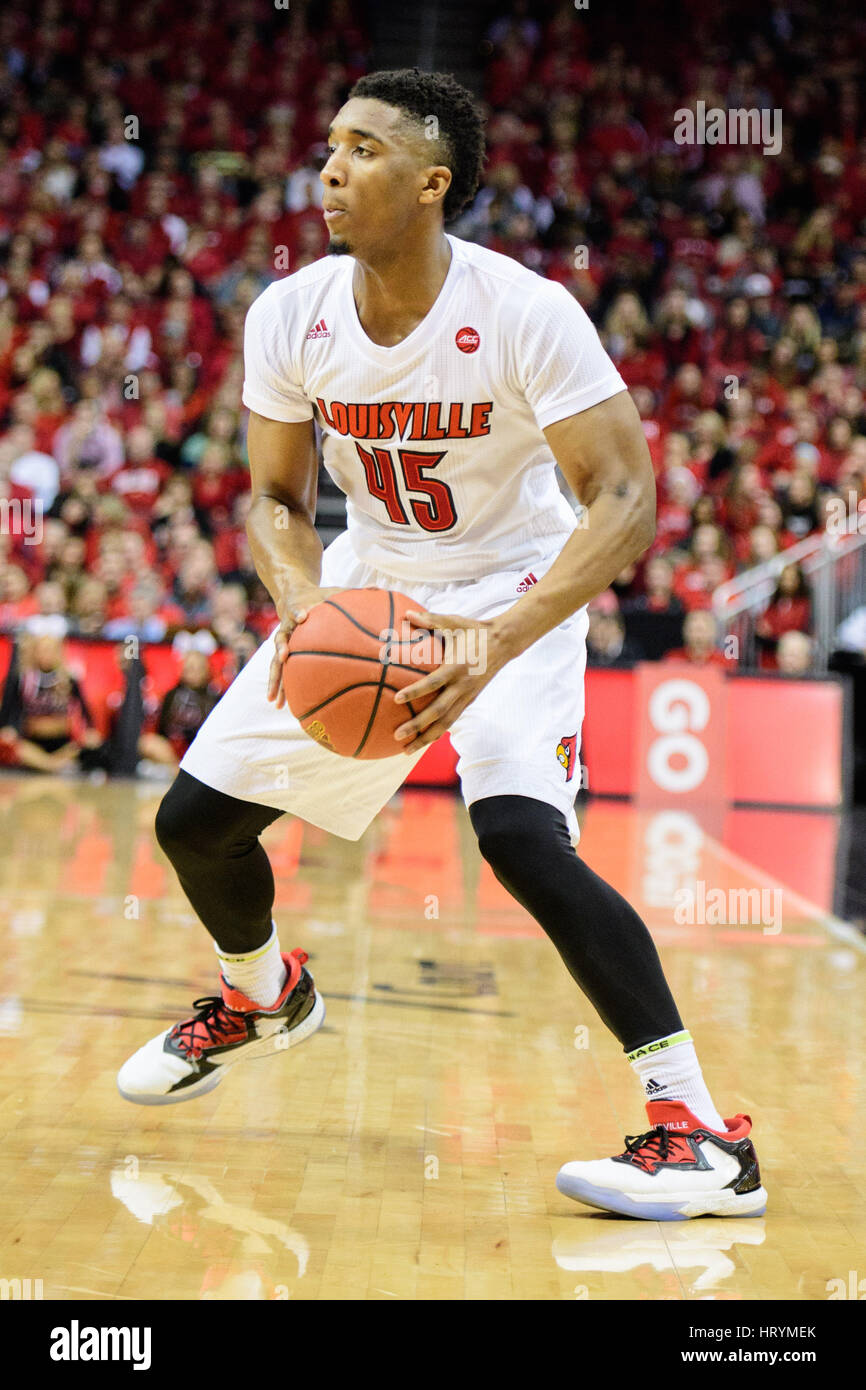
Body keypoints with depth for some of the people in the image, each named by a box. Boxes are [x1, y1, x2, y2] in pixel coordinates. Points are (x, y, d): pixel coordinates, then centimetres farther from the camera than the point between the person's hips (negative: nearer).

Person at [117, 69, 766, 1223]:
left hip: (513, 590, -5)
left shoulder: (526, 315, -26)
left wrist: (502, 640, -42)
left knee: (519, 834, -30)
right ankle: (263, 992, 40)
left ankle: (701, 1134, -22)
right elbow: (277, 497, 0)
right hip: (366, 581, 6)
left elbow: (626, 503, -27)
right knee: (195, 817, 6)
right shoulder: (290, 316, -11)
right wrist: (301, 602, -23)